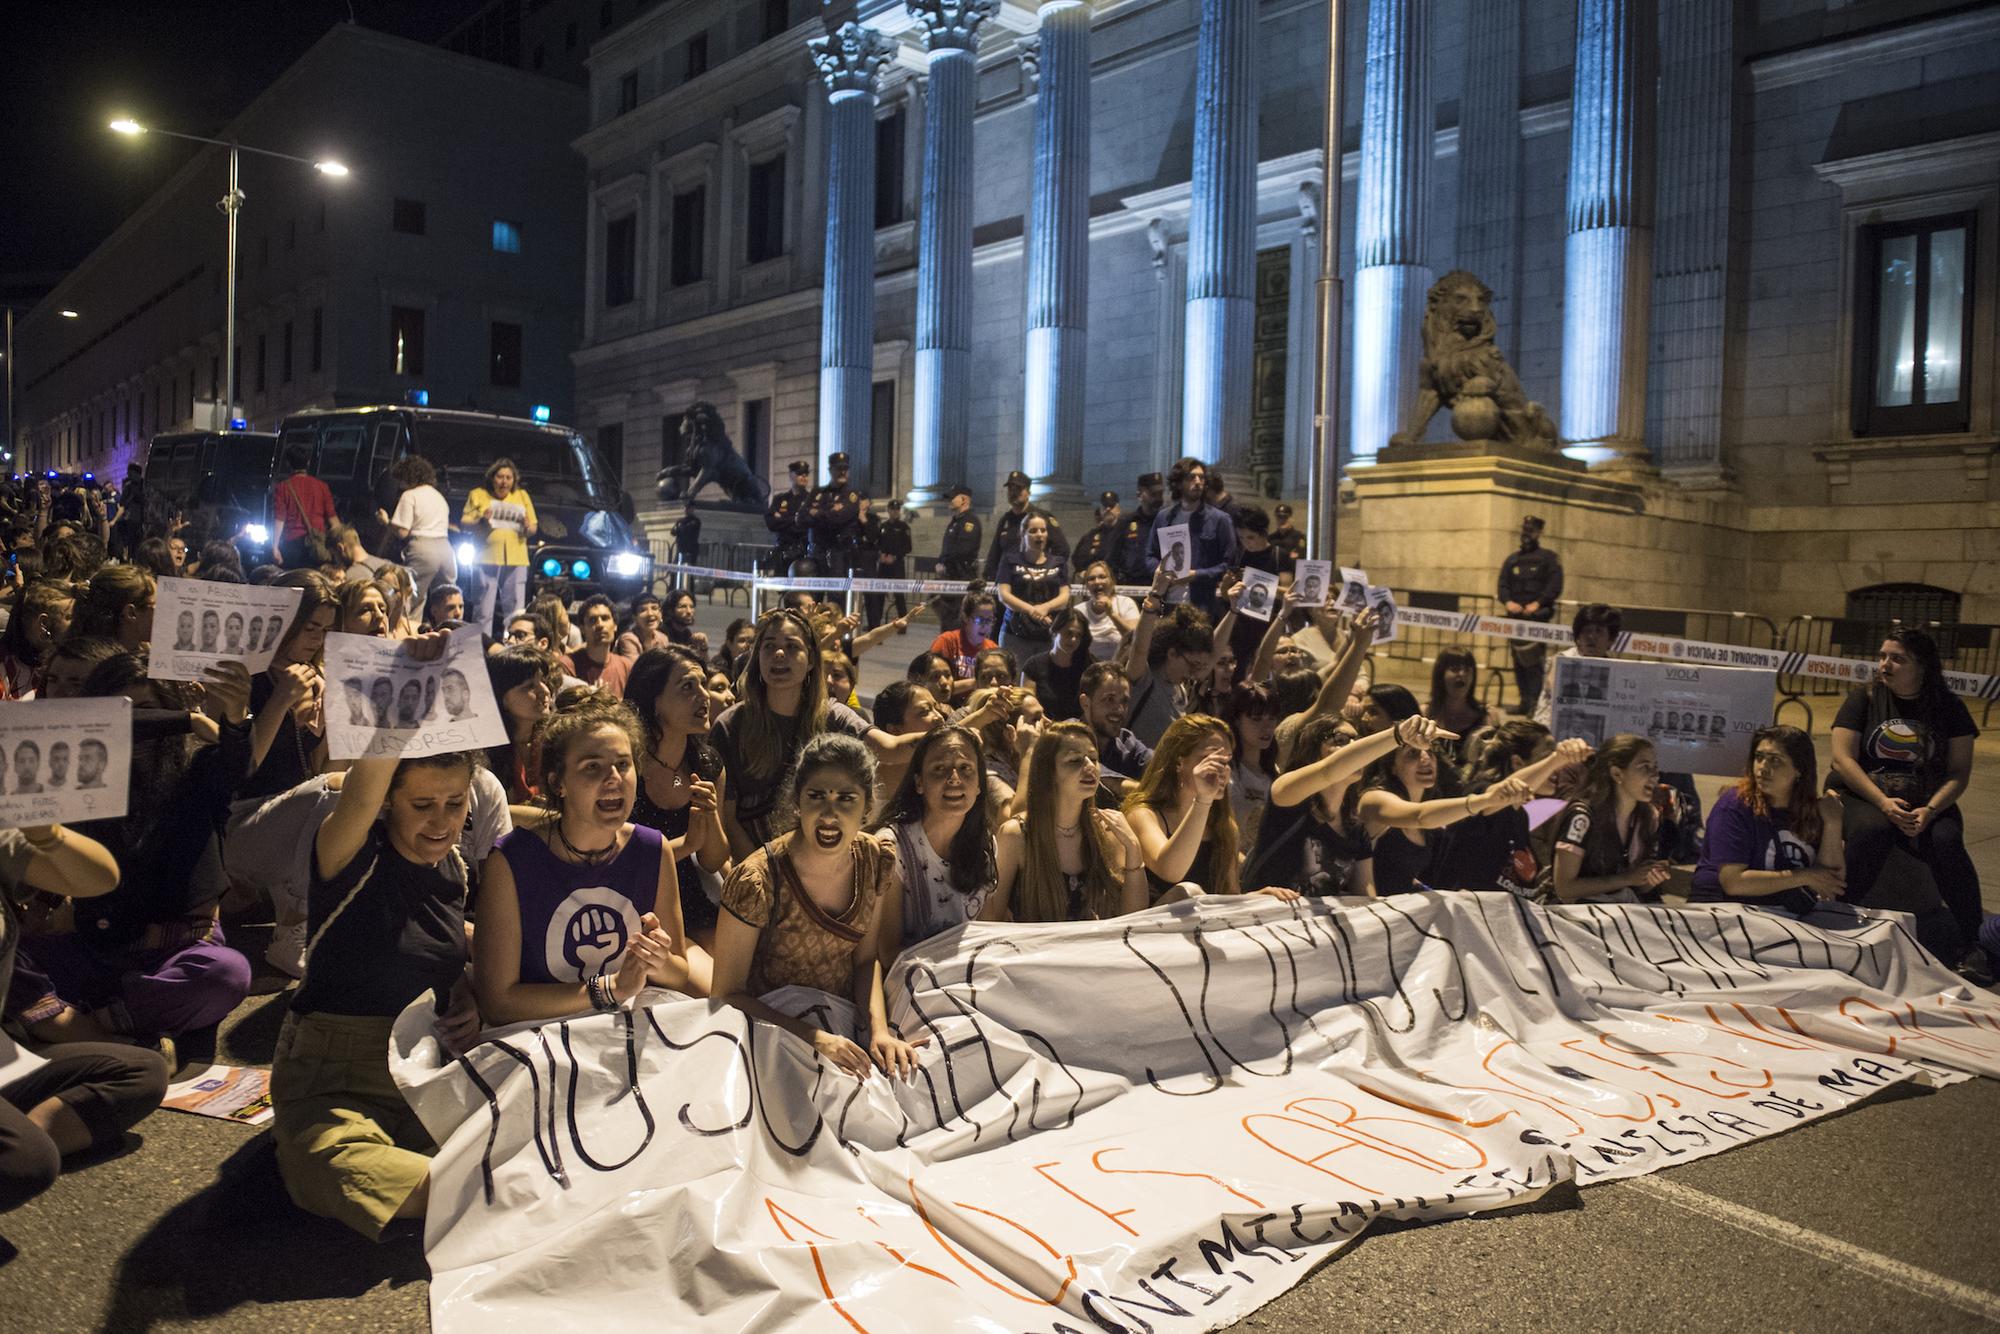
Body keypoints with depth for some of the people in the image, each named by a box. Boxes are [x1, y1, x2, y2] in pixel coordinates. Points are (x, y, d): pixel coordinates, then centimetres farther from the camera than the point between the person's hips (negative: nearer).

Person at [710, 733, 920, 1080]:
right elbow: (728, 994, -15)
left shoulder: (876, 863, -8)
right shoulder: (755, 882, -24)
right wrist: (815, 1038, -24)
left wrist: (879, 1029, -11)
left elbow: (865, 958, 6)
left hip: (846, 1022, 5)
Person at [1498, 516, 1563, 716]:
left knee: (1534, 660, -15)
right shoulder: (1512, 560, 19)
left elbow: (1555, 587, -4)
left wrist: (1537, 603, -18)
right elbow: (1503, 585, 10)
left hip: (1538, 617, -5)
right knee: (1518, 660, 6)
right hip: (1516, 616, 5)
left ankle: (1536, 702, -17)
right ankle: (1525, 701, 13)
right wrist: (1508, 602, -10)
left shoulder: (1549, 558, 6)